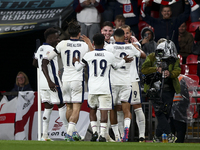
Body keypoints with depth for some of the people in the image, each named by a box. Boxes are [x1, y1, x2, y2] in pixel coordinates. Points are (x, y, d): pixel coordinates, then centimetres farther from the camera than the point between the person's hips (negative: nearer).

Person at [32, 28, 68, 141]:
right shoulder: (50, 49, -15)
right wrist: (50, 81, -33)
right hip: (53, 82, -9)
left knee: (48, 107, 9)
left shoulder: (40, 49, 14)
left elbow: (35, 63, 29)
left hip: (42, 83, 9)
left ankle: (45, 135, 2)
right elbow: (43, 65, -25)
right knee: (62, 105, 0)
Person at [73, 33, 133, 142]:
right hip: (105, 88, -1)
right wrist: (124, 60, 38)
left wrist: (76, 61, 31)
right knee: (104, 111, -2)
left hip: (92, 88, 1)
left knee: (92, 110, 16)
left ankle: (94, 131, 3)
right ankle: (102, 135, -10)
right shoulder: (110, 55, 0)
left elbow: (78, 67, 8)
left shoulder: (88, 55, -2)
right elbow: (116, 66, 19)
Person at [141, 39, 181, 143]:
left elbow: (177, 71, -11)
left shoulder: (175, 60, 5)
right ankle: (169, 135, -17)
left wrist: (170, 73, -33)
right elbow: (144, 69, -5)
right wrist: (156, 69, -19)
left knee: (165, 113, 1)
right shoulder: (152, 57, 2)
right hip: (155, 90, -2)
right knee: (159, 111, -16)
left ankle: (157, 137, 15)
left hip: (168, 90, 2)